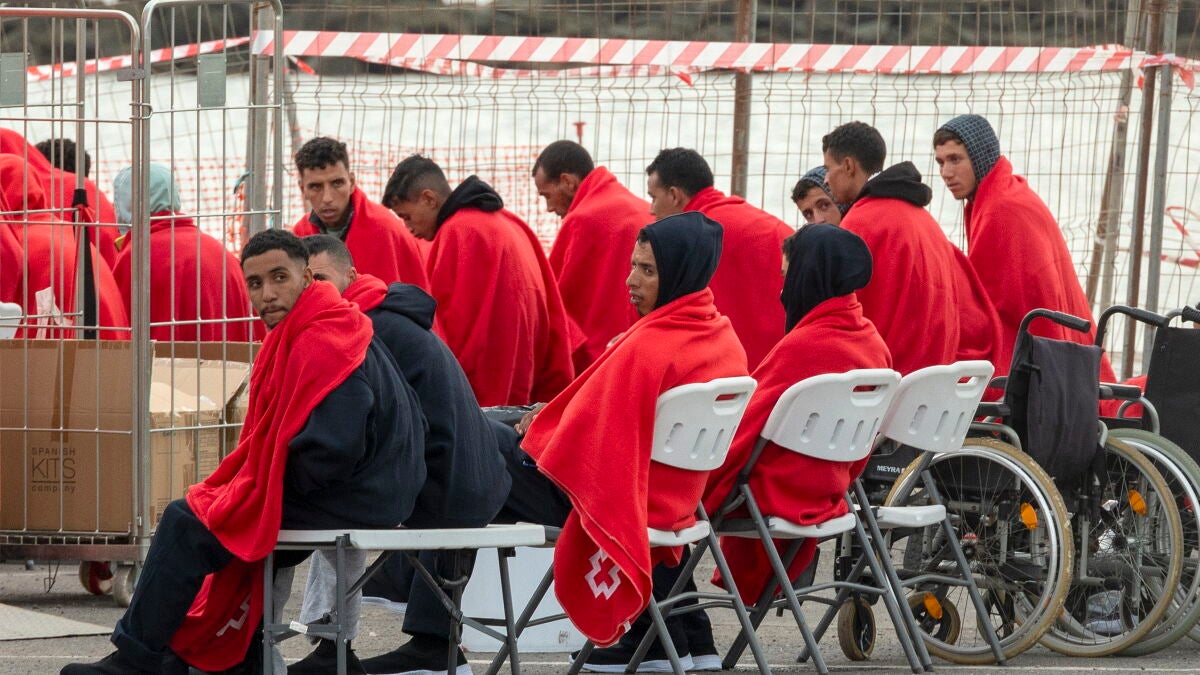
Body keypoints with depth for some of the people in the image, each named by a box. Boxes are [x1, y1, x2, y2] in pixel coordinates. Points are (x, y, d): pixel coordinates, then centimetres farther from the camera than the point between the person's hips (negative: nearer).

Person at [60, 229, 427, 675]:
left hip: (347, 504, -11)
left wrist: (265, 488, -12)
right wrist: (247, 482, 10)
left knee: (186, 524, -6)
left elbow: (328, 450, -29)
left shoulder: (321, 345, -21)